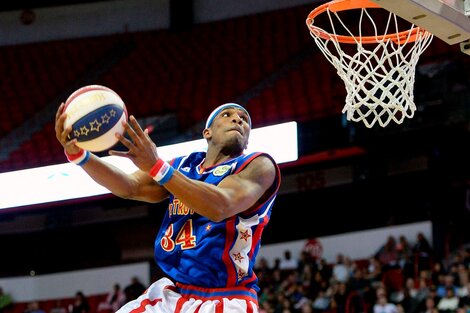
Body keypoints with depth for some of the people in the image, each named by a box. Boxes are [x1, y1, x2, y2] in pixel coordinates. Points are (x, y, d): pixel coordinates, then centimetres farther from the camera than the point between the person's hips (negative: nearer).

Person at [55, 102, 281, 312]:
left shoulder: (259, 166, -6)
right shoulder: (183, 166, 12)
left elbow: (220, 207, -25)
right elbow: (129, 186, -2)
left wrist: (156, 166, -34)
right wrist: (77, 154, -18)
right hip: (172, 293, 6)